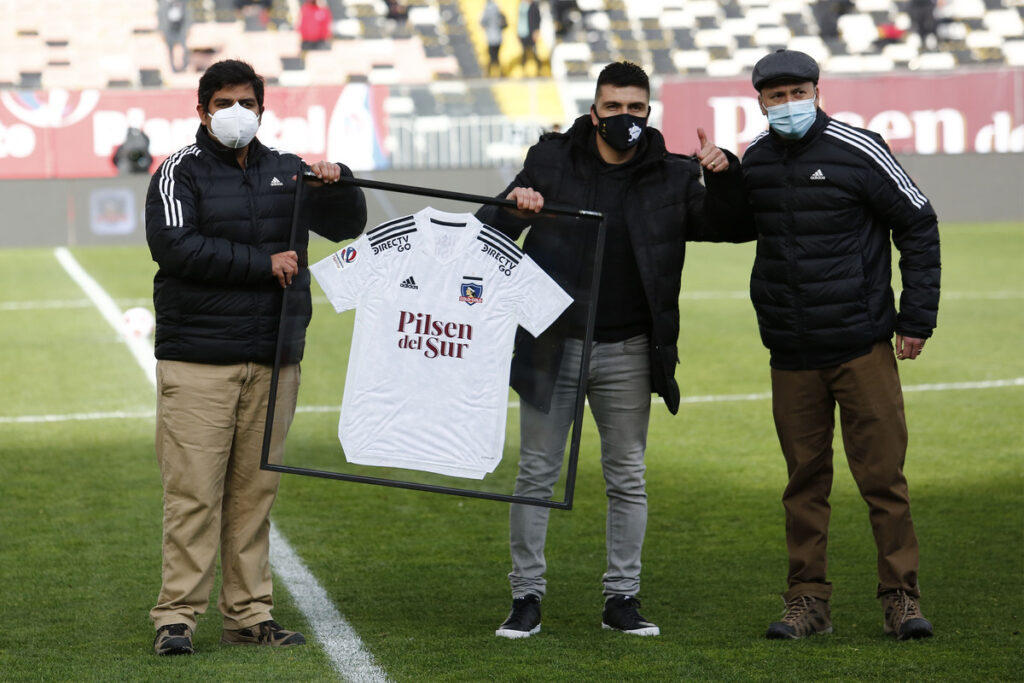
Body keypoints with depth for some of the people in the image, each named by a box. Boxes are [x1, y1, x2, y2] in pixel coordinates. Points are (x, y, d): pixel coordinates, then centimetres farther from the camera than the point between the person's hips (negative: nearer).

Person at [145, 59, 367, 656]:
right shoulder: (181, 172, 1)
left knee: (255, 490, 6)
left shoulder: (287, 171, 16)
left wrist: (339, 183, -5)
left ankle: (250, 614, 11)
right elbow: (175, 246, -14)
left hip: (274, 360, 4)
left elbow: (349, 226, 17)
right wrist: (263, 263, -14)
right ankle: (177, 616, -4)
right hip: (197, 360, -4)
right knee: (194, 490, -7)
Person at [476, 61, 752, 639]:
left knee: (628, 478, 7)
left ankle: (623, 598, 18)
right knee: (536, 475, 3)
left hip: (627, 352, 1)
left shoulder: (672, 177, 2)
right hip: (552, 345, -1)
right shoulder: (551, 161, 0)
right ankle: (527, 597, 12)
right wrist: (512, 208, -19)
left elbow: (737, 227, 7)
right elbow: (486, 231, 4)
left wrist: (726, 175, -11)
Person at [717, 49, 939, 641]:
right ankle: (808, 599, 14)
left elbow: (919, 226, 0)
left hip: (864, 347, -4)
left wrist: (917, 318, -2)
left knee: (883, 475, -2)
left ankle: (902, 597, 6)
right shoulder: (754, 162, 7)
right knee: (805, 480, 7)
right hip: (791, 355, 4)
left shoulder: (859, 151, -6)